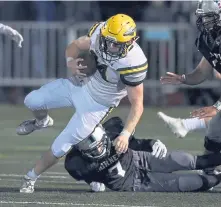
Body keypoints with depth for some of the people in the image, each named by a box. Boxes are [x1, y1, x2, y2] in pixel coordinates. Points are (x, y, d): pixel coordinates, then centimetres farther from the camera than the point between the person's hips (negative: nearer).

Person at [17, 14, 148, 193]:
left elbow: (137, 105, -25)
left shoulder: (133, 63, -33)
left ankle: (31, 178, 22)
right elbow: (75, 46, 3)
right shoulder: (99, 33, -19)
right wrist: (71, 62, -20)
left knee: (61, 147, -4)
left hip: (96, 104, -5)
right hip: (80, 84, 5)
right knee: (32, 101, -4)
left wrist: (126, 134, -36)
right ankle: (42, 121, 34)